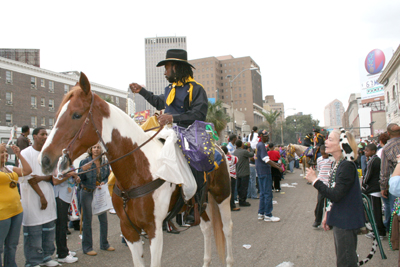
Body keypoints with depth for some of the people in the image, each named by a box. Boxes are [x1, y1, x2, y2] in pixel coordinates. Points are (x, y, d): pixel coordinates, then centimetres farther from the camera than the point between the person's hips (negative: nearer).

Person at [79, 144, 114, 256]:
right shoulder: (85, 162, -5)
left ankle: (104, 244, 25)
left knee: (104, 219, 8)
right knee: (87, 220, 3)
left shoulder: (105, 163, 5)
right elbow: (81, 179, -6)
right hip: (87, 193, -4)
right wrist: (83, 170, -24)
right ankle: (87, 247, 15)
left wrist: (104, 182, -8)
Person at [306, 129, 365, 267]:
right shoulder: (337, 164, 8)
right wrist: (327, 214, 18)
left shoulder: (347, 166, -22)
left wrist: (315, 181, -20)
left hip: (347, 221, -10)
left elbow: (336, 195, -27)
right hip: (339, 219, 10)